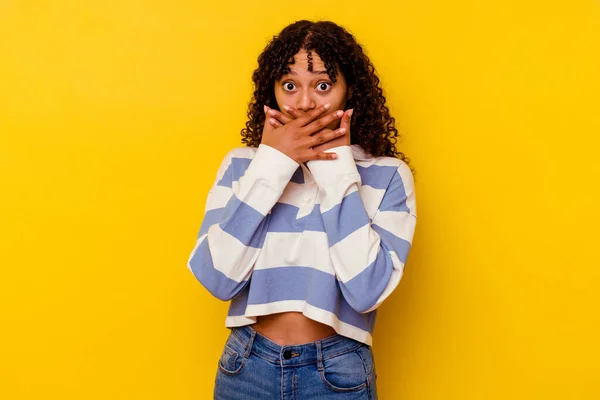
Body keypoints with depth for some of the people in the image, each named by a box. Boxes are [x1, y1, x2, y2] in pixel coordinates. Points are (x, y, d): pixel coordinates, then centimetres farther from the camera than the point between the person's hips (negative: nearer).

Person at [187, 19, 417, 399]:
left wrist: (337, 168, -17)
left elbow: (367, 290, -19)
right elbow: (217, 279, -13)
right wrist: (273, 163, -15)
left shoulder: (387, 174, -6)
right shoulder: (241, 164, -1)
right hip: (248, 368, 2)